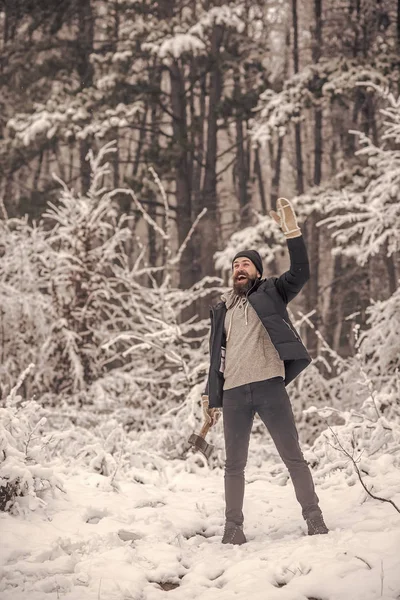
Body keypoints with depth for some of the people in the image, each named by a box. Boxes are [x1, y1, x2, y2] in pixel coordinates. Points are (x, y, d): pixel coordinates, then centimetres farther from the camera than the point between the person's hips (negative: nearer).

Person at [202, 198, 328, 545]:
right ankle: (234, 526, 13)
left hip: (269, 386, -3)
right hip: (233, 393, 3)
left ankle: (314, 517, 3)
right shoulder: (222, 309, 19)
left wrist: (292, 230, -17)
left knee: (293, 456, -3)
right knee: (234, 464, 6)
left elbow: (301, 273, -8)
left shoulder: (272, 292, 10)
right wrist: (211, 397, 12)